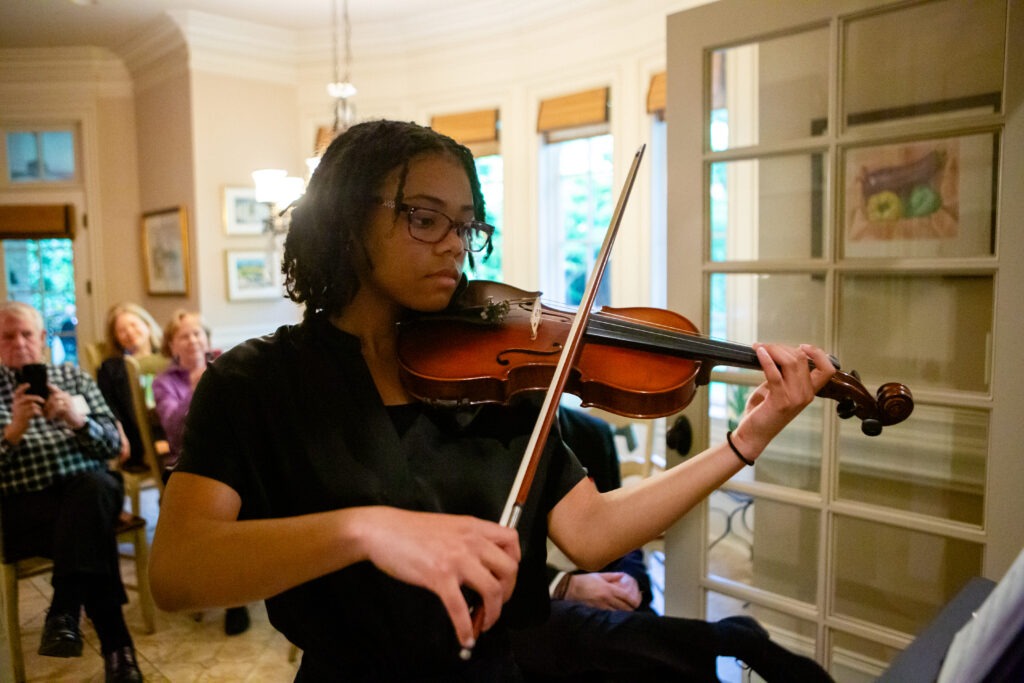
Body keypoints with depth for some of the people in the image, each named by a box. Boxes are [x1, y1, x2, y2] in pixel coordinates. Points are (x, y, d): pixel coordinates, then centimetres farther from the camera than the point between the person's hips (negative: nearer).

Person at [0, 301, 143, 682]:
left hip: (89, 487, 1)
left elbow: (112, 444, 8)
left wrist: (77, 418, -12)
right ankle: (116, 645, -30)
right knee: (92, 529, -33)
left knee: (93, 488, -36)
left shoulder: (73, 376, 17)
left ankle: (64, 613, -34)